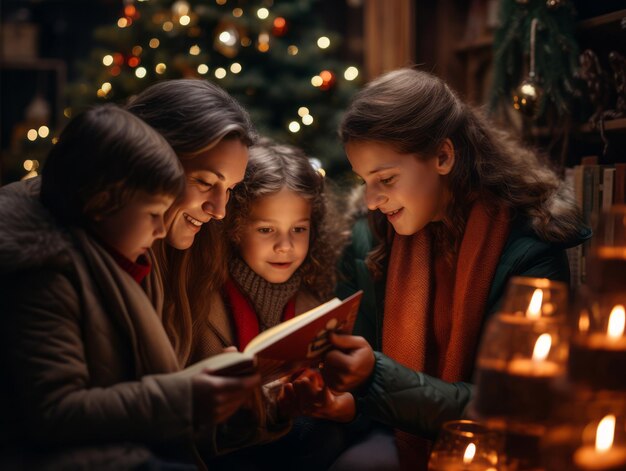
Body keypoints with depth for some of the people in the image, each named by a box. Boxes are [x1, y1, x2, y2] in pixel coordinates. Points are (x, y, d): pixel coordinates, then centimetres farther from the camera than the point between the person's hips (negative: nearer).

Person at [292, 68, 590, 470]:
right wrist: (341, 398, -18)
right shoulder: (368, 244, -2)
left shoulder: (530, 251, -16)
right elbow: (360, 363, 6)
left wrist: (374, 377, -29)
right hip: (404, 437, 4)